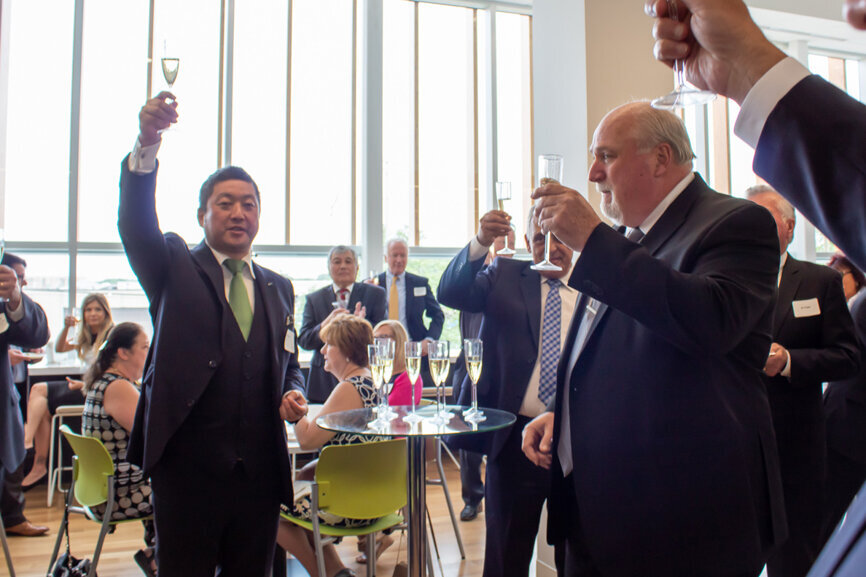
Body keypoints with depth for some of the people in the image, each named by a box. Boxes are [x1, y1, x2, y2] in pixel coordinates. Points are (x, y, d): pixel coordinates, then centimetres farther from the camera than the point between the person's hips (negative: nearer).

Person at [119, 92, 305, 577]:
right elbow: (136, 225, -17)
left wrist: (293, 392, -4)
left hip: (260, 469, 3)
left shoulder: (278, 287, 12)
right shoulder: (175, 270, 3)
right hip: (188, 464, -3)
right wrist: (147, 146, -32)